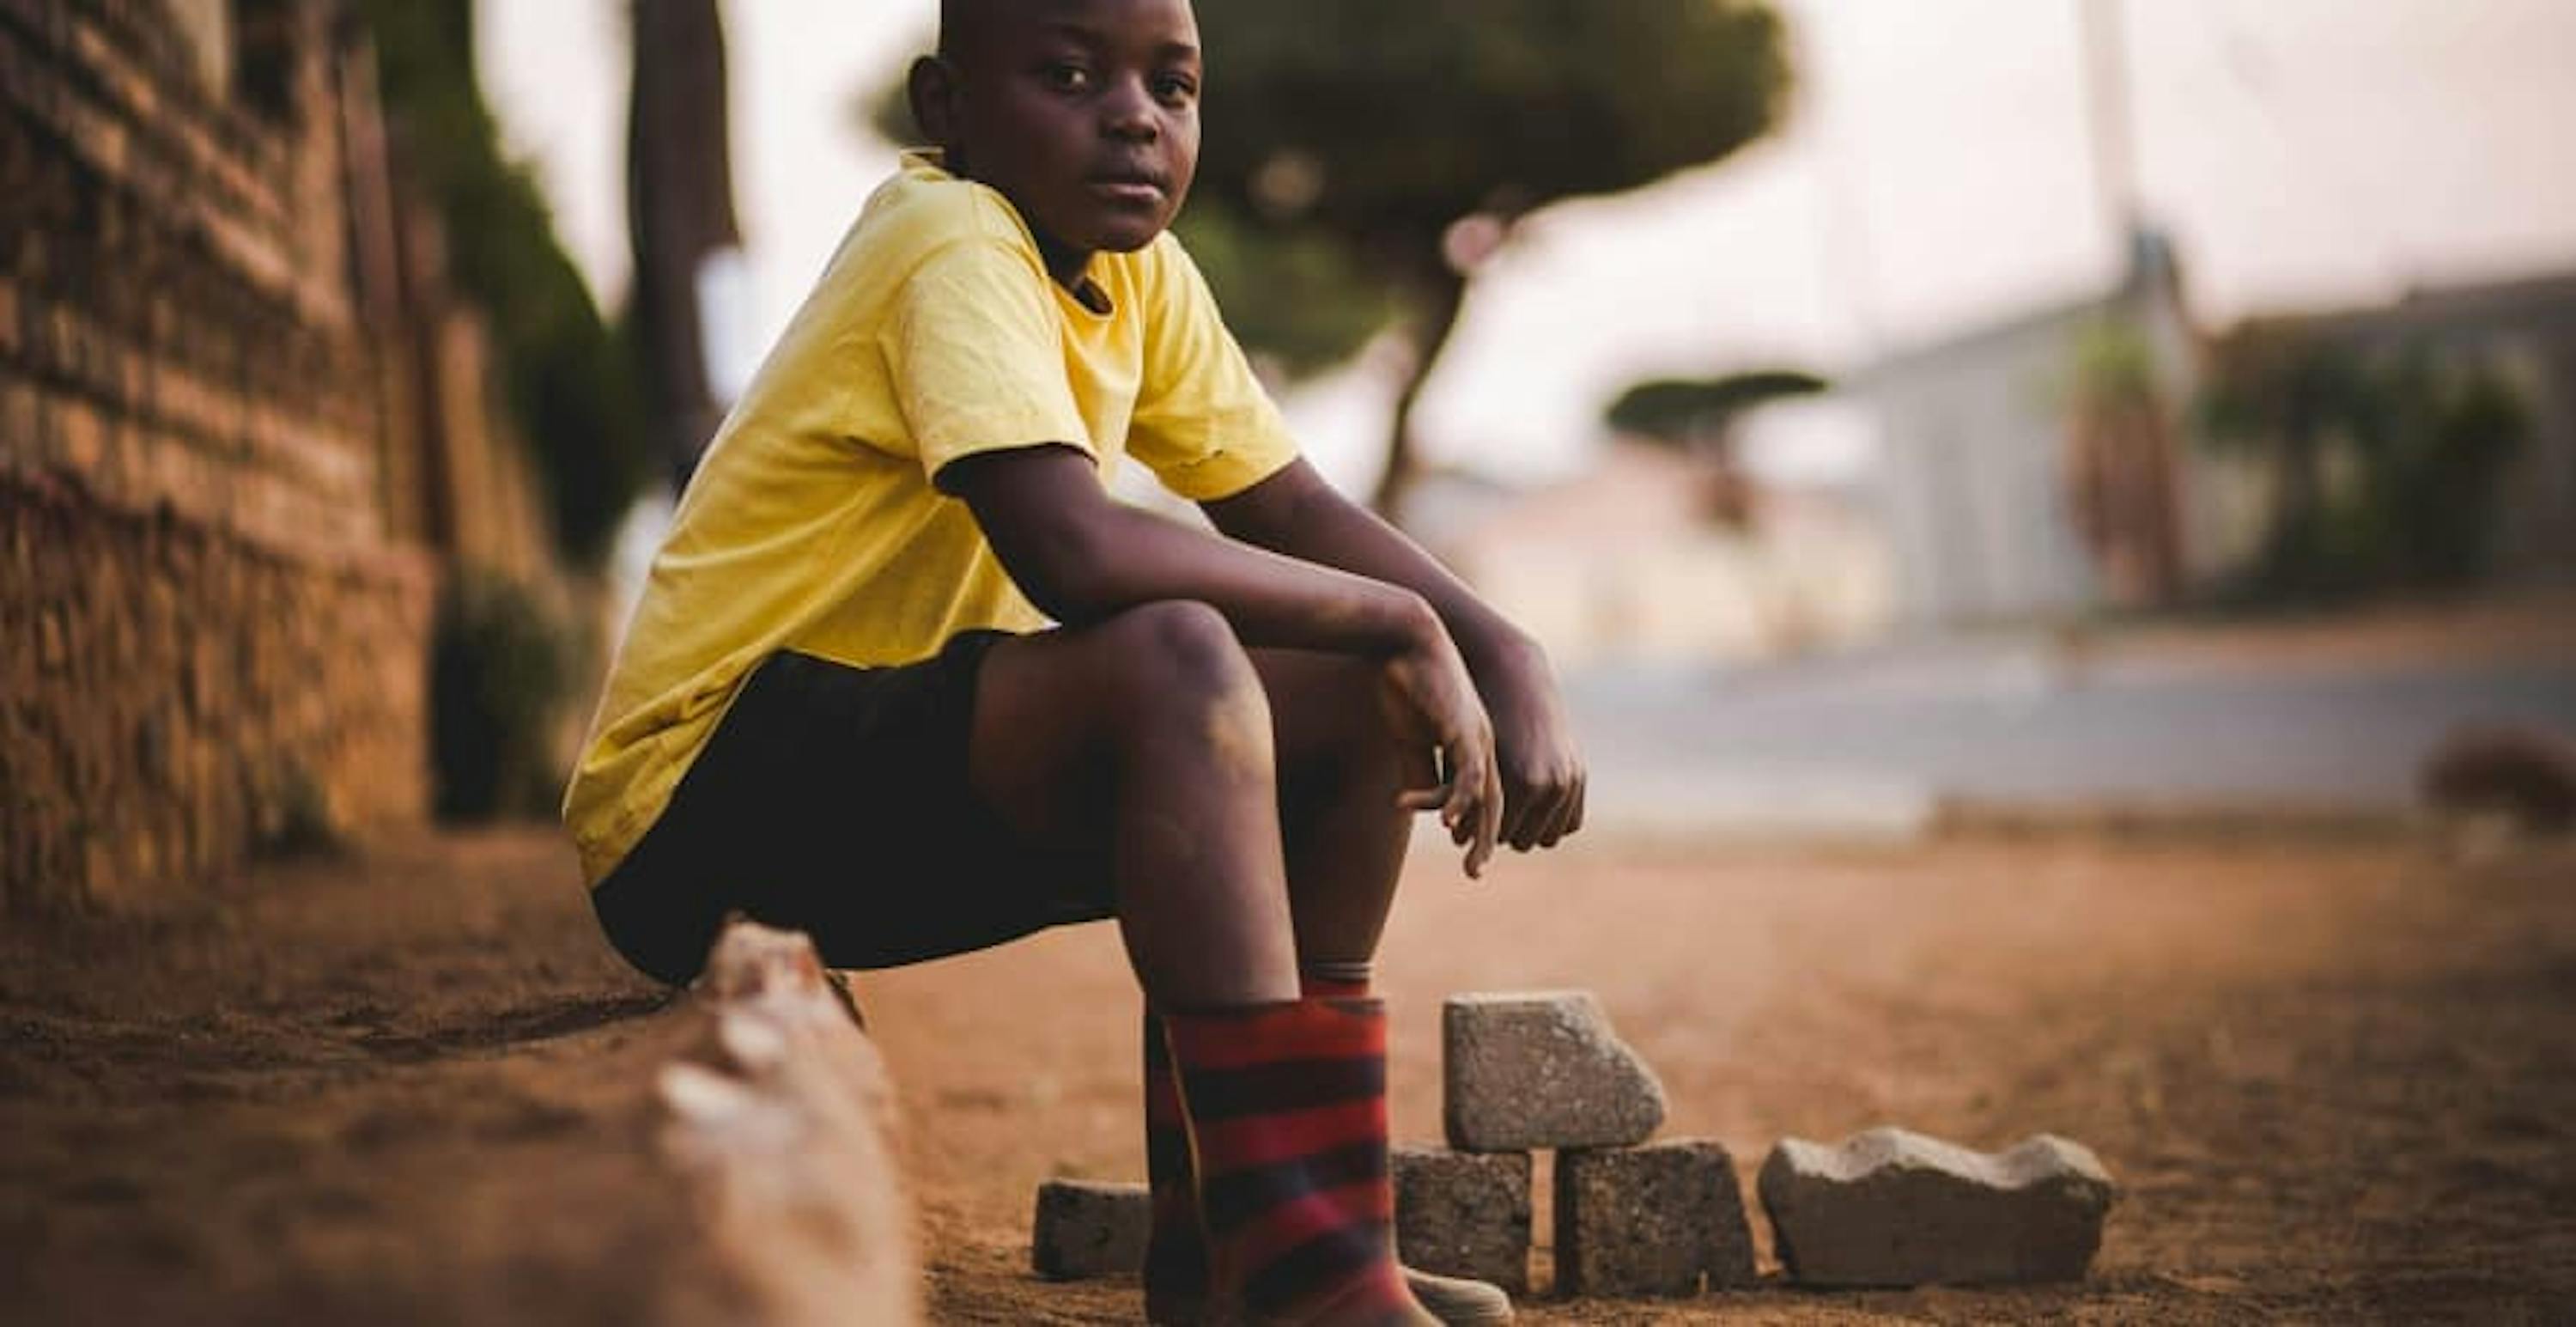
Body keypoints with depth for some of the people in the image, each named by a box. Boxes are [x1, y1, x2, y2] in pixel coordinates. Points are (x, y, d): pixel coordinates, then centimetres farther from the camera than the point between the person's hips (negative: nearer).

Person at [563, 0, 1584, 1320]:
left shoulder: (1133, 268, 8)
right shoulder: (954, 243, -18)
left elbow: (1297, 513, 11)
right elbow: (1075, 554, -33)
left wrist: (1501, 653, -7)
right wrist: (1404, 622, -23)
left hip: (886, 758, 9)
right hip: (708, 803, -9)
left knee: (1357, 706, 2)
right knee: (1176, 661, -31)